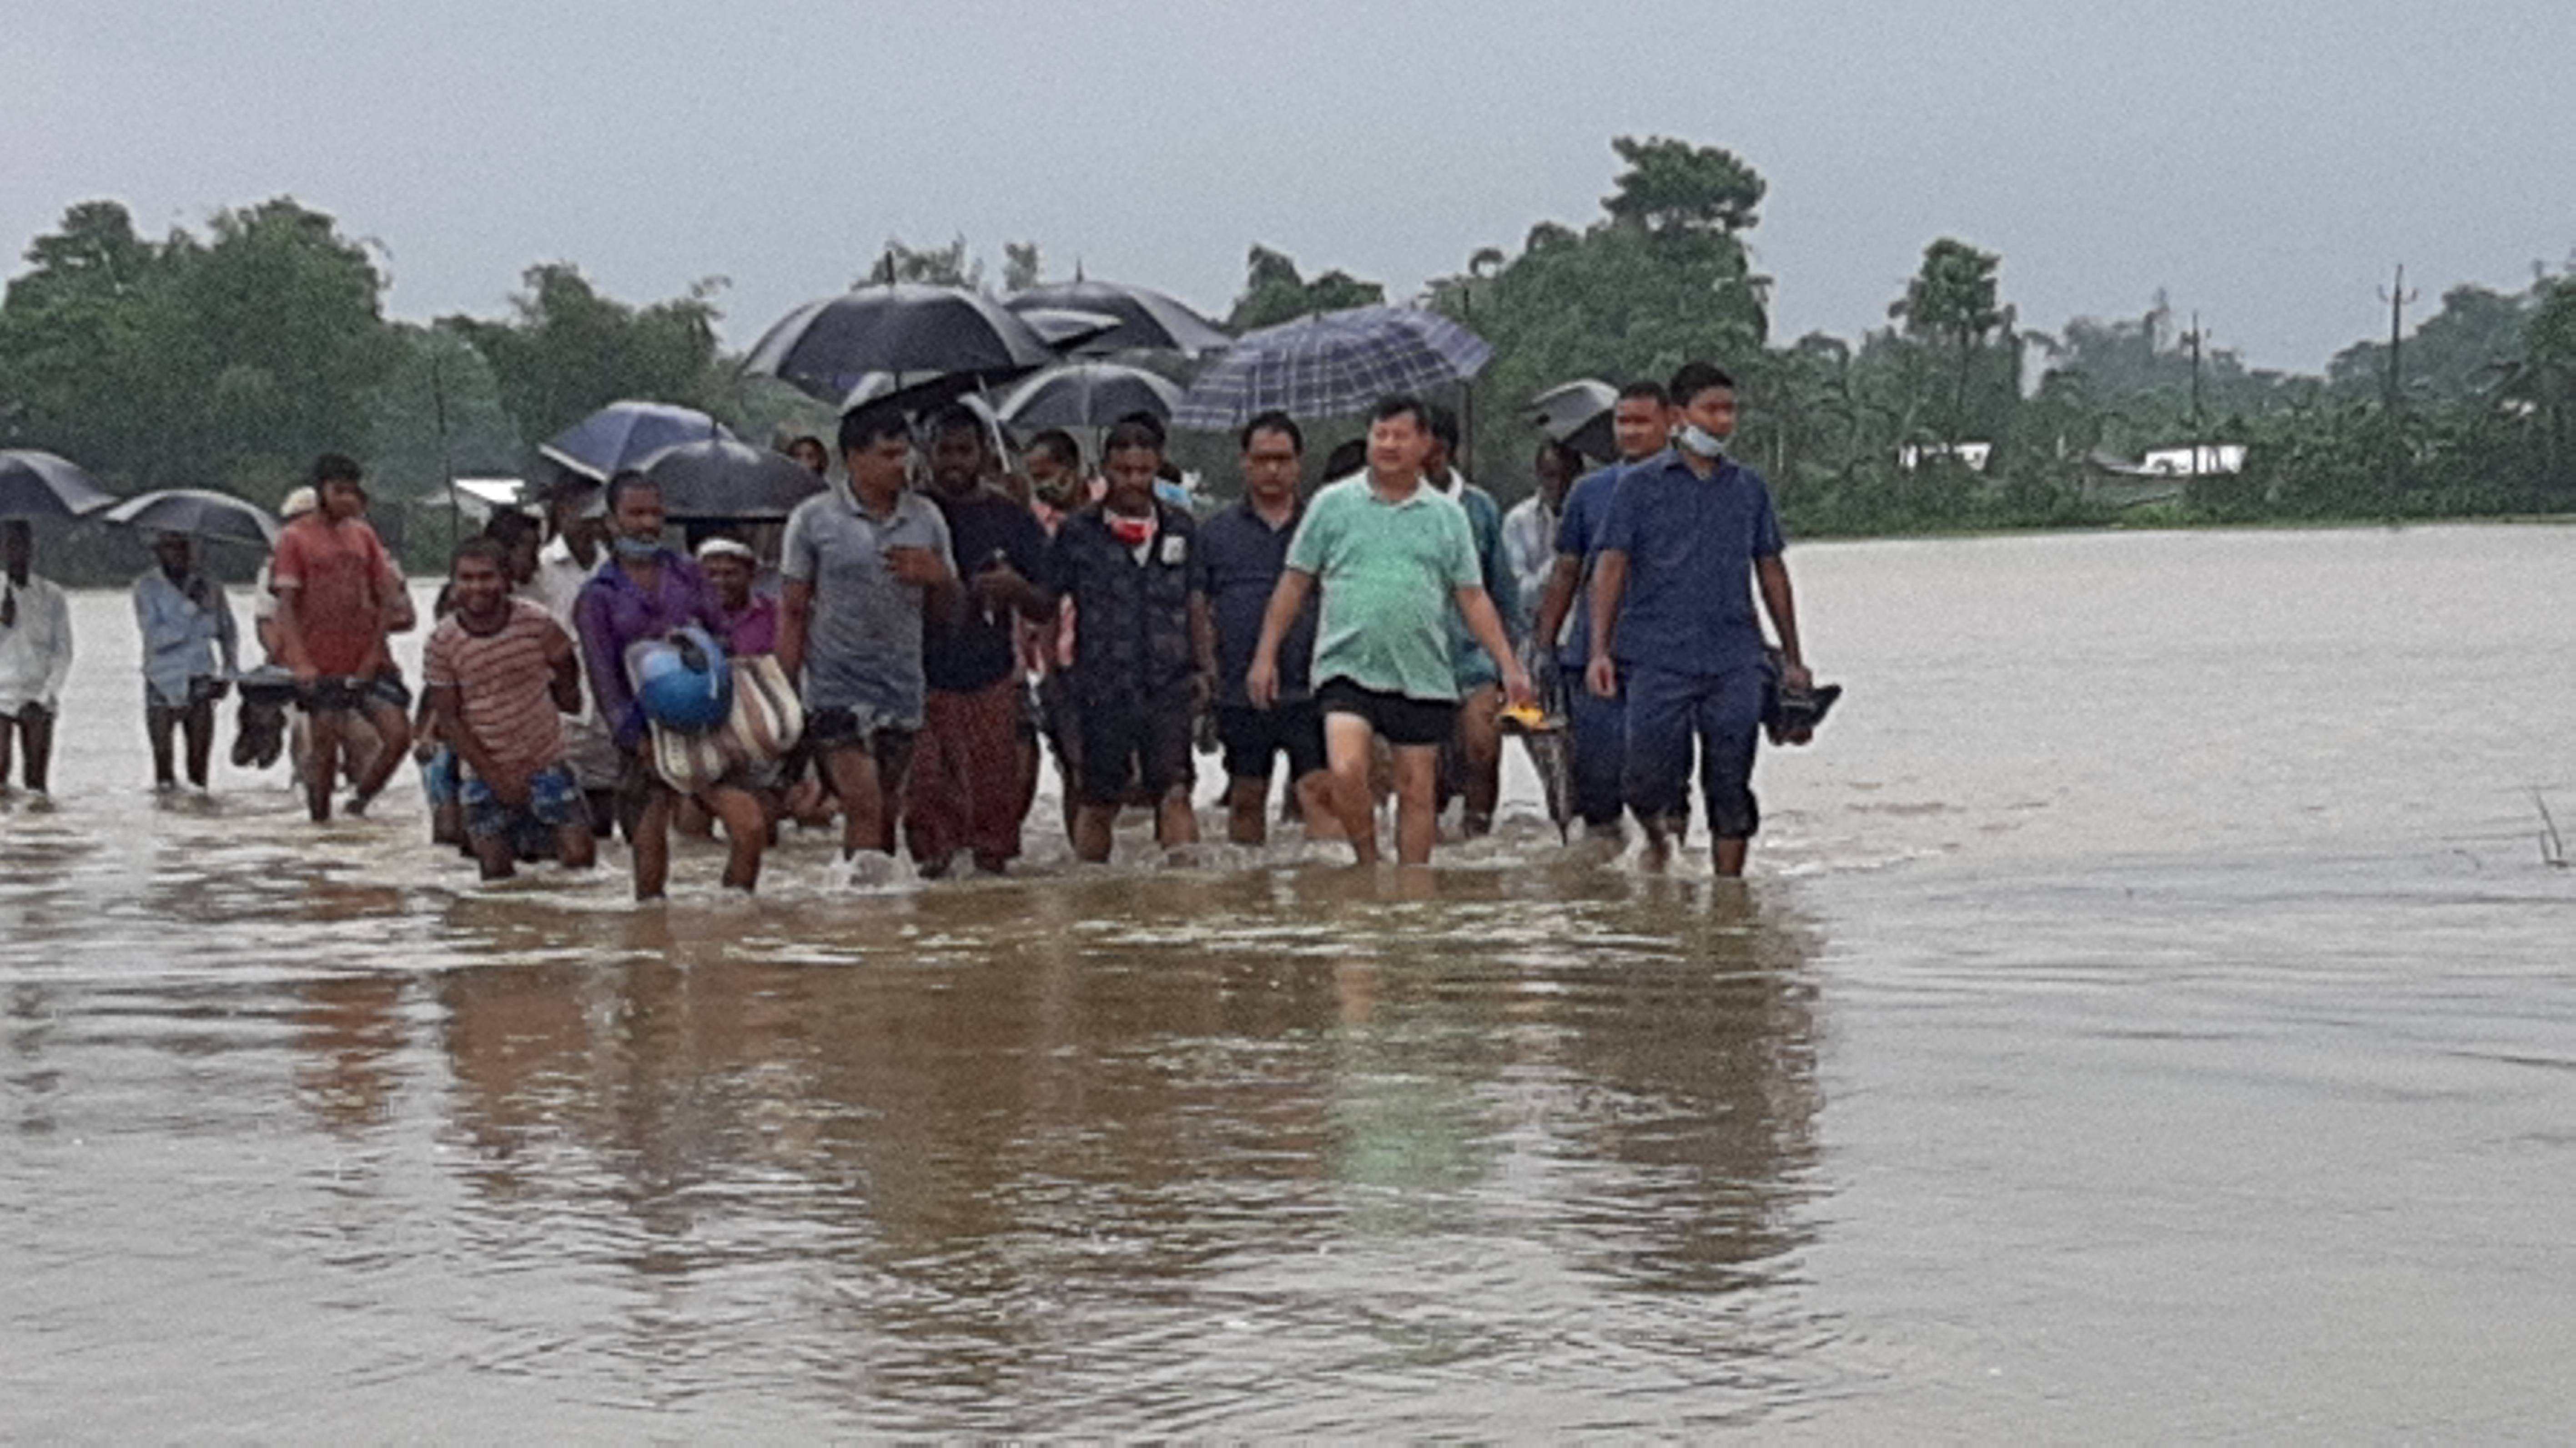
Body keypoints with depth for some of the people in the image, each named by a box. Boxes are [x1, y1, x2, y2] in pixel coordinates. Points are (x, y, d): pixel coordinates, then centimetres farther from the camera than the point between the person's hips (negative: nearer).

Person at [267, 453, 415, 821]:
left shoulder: (364, 535, 9)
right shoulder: (295, 538, -2)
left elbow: (387, 599, 9)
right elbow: (286, 605, -7)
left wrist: (374, 656, -3)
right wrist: (301, 663, -18)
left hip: (367, 661, 4)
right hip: (322, 666, -4)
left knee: (399, 735, -7)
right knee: (325, 746, 0)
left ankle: (360, 803, 12)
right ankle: (321, 819, 12)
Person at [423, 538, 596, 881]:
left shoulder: (537, 622, -11)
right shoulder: (441, 643, -12)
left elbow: (568, 676, 11)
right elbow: (449, 720, -8)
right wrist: (496, 779, -11)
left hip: (545, 763, 0)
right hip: (484, 772, 0)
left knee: (579, 856, -5)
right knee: (496, 870, -3)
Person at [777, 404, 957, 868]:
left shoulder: (926, 518, 9)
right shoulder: (813, 520, -1)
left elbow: (945, 609, 15)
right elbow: (793, 612, 1)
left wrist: (938, 577, -8)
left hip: (903, 690, 4)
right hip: (836, 686, -4)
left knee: (887, 811, 6)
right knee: (864, 804, -15)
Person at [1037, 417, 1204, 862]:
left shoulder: (1181, 530, 11)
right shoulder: (1077, 534, 3)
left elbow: (1196, 605, 19)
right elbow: (1042, 604, 7)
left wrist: (1201, 668, 13)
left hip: (1169, 687, 1)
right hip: (1103, 690, -1)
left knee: (1175, 795, -8)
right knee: (1099, 804, 5)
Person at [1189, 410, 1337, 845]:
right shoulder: (1215, 533, 10)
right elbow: (1197, 609, 8)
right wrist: (1210, 670, -3)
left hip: (1307, 691, -1)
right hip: (1241, 692, 1)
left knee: (1321, 793, -12)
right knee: (1246, 801, 8)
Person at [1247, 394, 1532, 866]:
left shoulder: (1448, 517, 9)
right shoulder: (1333, 505, 6)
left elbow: (1473, 599, 11)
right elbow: (1294, 584, 9)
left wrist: (1509, 666, 3)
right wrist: (1266, 655, 5)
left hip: (1423, 677, 2)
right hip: (1348, 668, -2)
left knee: (1418, 791, 4)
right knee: (1346, 771, -20)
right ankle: (1369, 866, 1)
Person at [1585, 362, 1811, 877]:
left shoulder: (1749, 488, 13)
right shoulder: (1641, 485, 3)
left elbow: (1771, 571, 18)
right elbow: (1611, 568, -1)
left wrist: (1793, 659, 18)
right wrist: (1600, 650, -11)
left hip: (1735, 661, 3)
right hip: (1658, 656, -3)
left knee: (1731, 787, 1)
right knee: (1653, 781, -6)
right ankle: (1659, 842, 24)